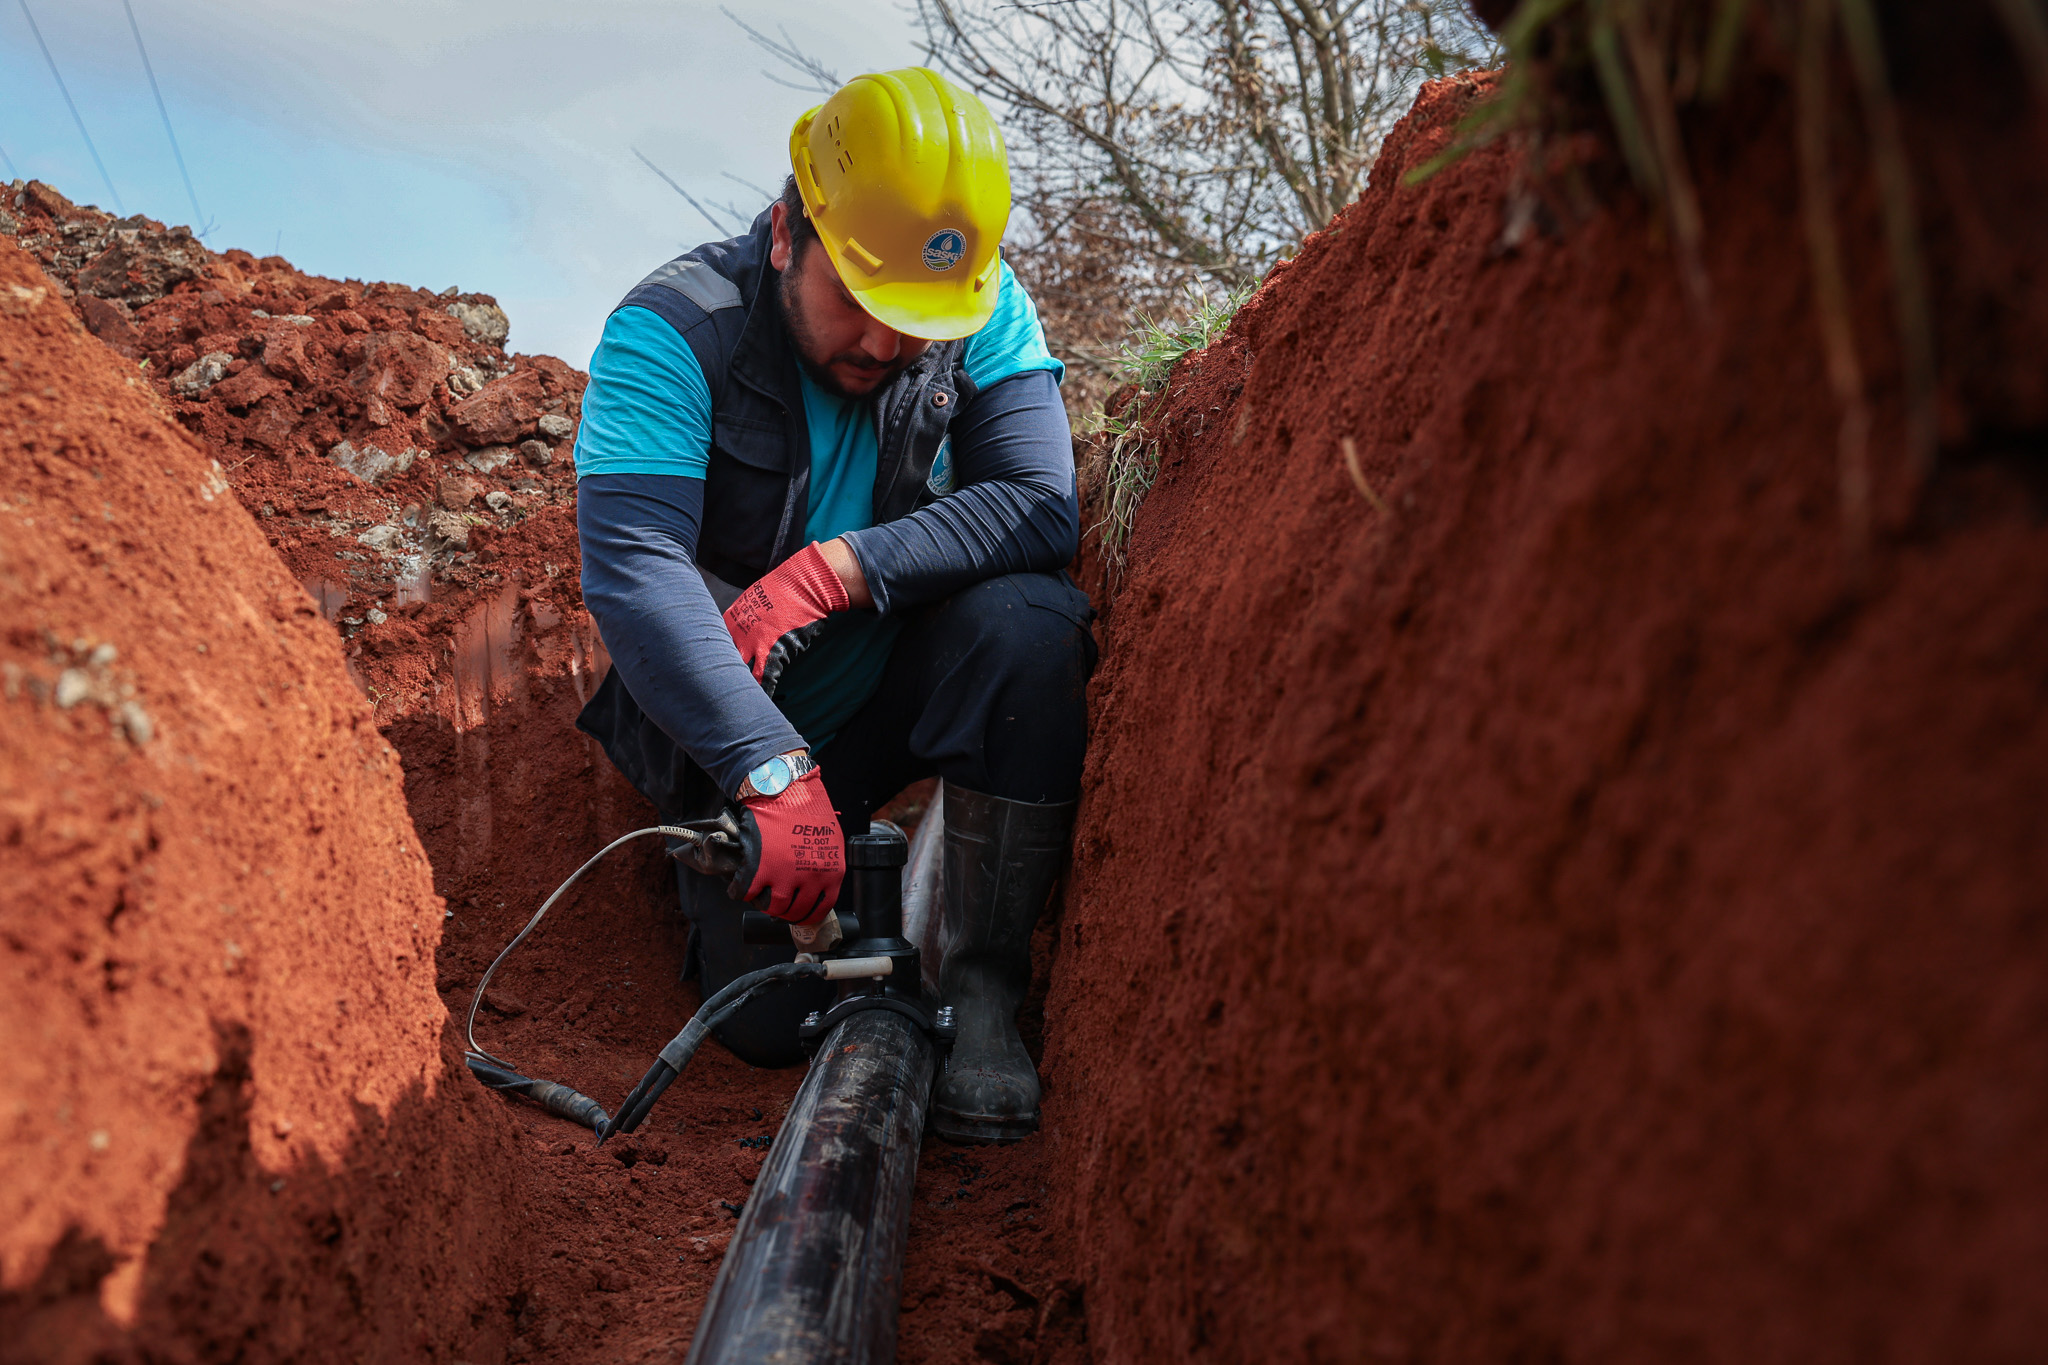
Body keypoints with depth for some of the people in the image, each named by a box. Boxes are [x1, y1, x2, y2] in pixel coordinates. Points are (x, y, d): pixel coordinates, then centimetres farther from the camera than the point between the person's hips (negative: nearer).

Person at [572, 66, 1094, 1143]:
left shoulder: (986, 312, -12)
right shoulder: (670, 331, -21)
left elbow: (1044, 507, -22)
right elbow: (630, 567, -33)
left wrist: (838, 567, -35)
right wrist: (771, 770, -46)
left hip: (898, 686, 2)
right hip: (735, 732, -1)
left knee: (1031, 620, -31)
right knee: (771, 1020, -8)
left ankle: (982, 982, -17)